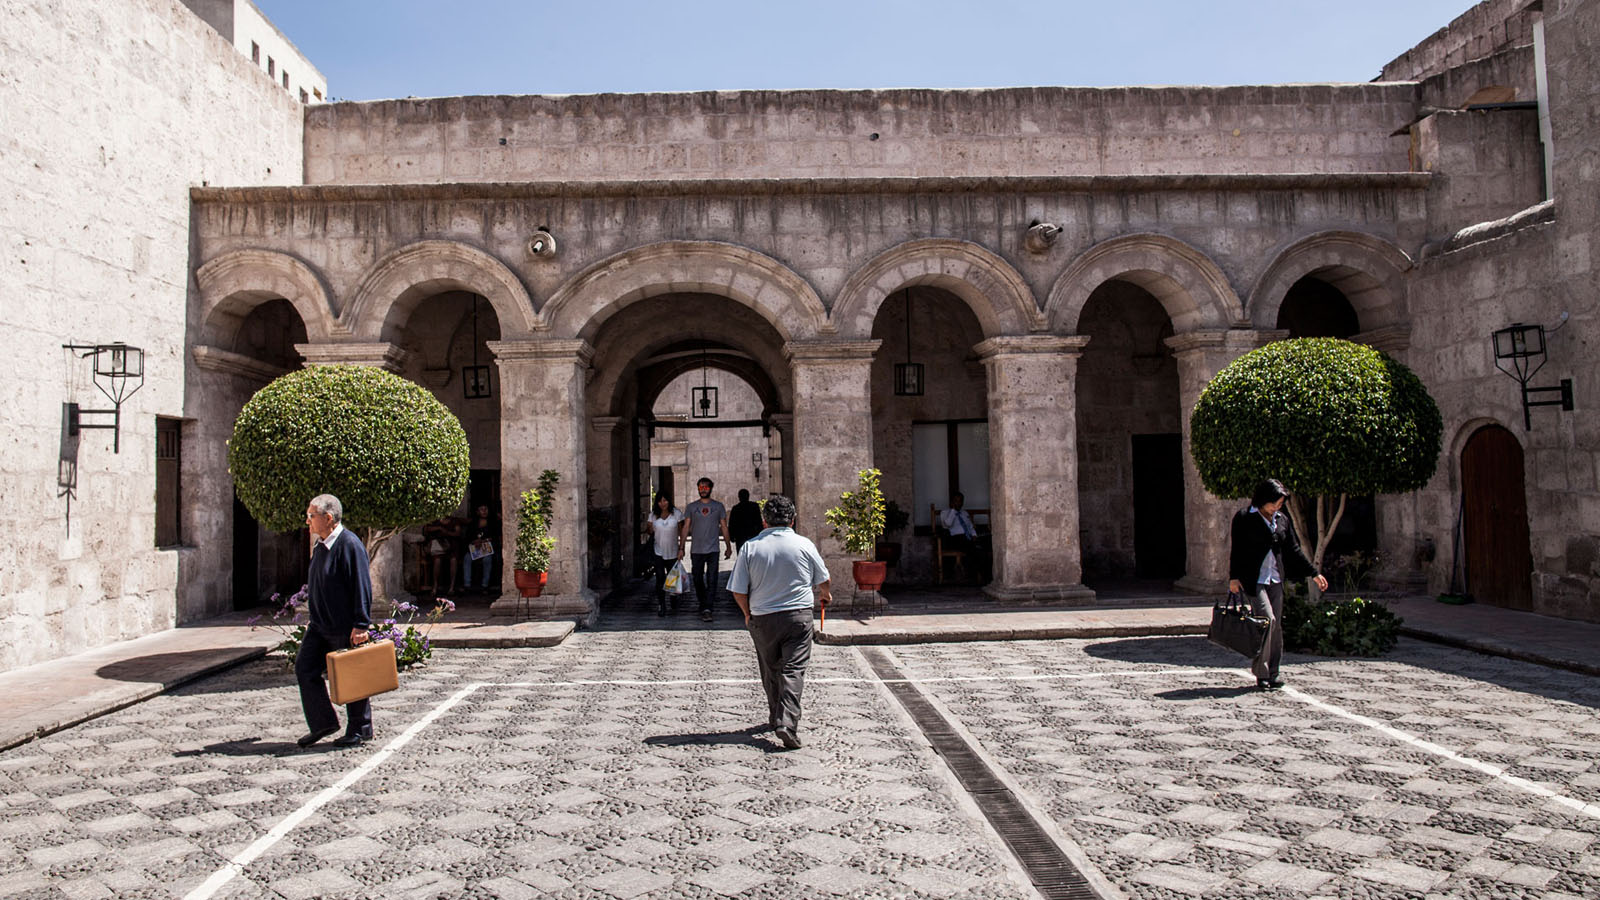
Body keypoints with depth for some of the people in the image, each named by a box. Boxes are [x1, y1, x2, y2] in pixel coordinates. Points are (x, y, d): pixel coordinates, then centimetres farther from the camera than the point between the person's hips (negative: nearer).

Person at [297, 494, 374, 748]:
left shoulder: (350, 544, -16)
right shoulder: (320, 546, 12)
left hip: (345, 629, -9)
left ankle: (360, 730, 16)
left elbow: (362, 587, -19)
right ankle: (323, 723, 16)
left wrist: (360, 625, -21)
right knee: (304, 669, 4)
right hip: (320, 627, 9)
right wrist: (314, 618, 22)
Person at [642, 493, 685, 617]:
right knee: (660, 579, -7)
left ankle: (674, 606, 21)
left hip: (673, 553, 0)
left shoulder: (677, 513, -4)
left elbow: (682, 532, 0)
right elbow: (650, 531, 9)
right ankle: (661, 606, 1)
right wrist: (648, 530, -14)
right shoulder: (654, 514, 1)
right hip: (658, 552, 0)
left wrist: (681, 548, -6)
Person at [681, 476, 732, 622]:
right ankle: (703, 605, 24)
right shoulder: (691, 507, 7)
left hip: (713, 549, -1)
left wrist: (728, 546, 8)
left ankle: (706, 609, -13)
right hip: (696, 550, 1)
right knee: (698, 580, 8)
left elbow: (724, 527, 10)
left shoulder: (718, 506, 6)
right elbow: (686, 528, 6)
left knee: (711, 580, -10)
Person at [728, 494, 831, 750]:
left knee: (771, 671, 17)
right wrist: (826, 595, 35)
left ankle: (776, 718, 30)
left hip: (763, 619, 1)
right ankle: (787, 723, -17)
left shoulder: (750, 547, -4)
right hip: (798, 616, -1)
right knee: (793, 671, -3)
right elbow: (823, 580, 12)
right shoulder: (804, 545, -3)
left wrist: (748, 614, 17)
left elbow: (738, 591, -2)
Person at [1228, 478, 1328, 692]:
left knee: (1276, 625, 3)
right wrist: (1234, 577, -14)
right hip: (1253, 579, -6)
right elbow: (1237, 549, -6)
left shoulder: (1282, 520, 12)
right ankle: (1261, 672, -6)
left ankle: (1273, 673, 11)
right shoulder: (1244, 518, -3)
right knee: (1267, 620, -16)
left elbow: (1293, 551, 18)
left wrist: (1314, 573, 14)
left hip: (1275, 579, 6)